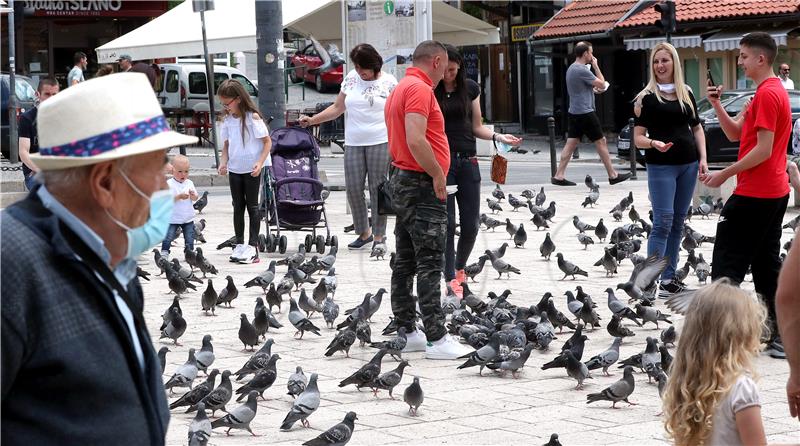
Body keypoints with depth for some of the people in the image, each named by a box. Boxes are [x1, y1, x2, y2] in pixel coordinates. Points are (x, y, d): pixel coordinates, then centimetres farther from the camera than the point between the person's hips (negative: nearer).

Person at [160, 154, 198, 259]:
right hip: (173, 218, -4)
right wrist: (179, 196, -28)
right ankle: (164, 254, 6)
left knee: (189, 238, 10)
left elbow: (195, 198, 7)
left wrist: (193, 195, -16)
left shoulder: (189, 183, 5)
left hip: (188, 218, 4)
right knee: (167, 238, -3)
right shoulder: (169, 184, -10)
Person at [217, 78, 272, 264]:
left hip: (252, 169, -5)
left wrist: (260, 163, -20)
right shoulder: (227, 120, 6)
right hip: (234, 169, 5)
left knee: (252, 206, 0)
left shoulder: (252, 117, -11)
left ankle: (252, 246, 1)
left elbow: (267, 142, -9)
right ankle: (239, 244, 14)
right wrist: (223, 162, -2)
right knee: (238, 207, 8)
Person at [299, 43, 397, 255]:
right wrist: (312, 120, 6)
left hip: (380, 142, -4)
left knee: (378, 189, -2)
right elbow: (337, 108, 15)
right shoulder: (351, 78, 9)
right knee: (353, 188, 1)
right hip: (353, 143, 4)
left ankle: (379, 237, 5)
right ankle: (363, 233, 17)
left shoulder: (388, 82, 0)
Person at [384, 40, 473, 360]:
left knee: (405, 262, 11)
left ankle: (406, 333, 15)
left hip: (402, 180, 11)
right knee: (430, 264, -11)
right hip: (422, 186, -11)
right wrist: (438, 174, -17)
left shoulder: (400, 89, 18)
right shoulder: (420, 88, -15)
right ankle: (437, 340, -12)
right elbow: (416, 140, -26)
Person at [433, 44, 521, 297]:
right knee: (447, 222, -5)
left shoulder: (470, 88, 6)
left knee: (471, 224, 4)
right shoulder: (429, 91, -2)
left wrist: (498, 137, -7)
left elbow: (477, 127, 11)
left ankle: (460, 267, 28)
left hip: (467, 162, 3)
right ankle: (452, 279, -1)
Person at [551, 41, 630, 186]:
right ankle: (613, 175, 7)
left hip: (573, 112, 9)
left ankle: (559, 176, 0)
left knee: (571, 143, 6)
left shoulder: (571, 68, 13)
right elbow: (602, 84, -11)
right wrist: (595, 66, -3)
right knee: (601, 142, 1)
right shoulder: (582, 70, -18)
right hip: (585, 113, -9)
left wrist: (594, 89, 11)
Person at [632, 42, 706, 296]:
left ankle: (669, 278, 14)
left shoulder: (686, 94, 11)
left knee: (678, 222, 8)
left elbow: (697, 128, 17)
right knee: (663, 221, -10)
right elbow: (638, 137, -4)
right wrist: (654, 143, -25)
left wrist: (703, 158, 5)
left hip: (688, 164, 5)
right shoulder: (647, 97, -2)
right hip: (661, 166, -5)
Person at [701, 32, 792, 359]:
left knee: (727, 263, -4)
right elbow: (735, 134, 17)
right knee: (766, 262, 11)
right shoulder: (774, 91, 17)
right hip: (775, 193, 10)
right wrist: (717, 105, 3)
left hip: (754, 194, -10)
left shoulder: (767, 94, -16)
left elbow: (763, 150, -21)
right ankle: (779, 337, 11)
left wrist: (725, 174, -16)